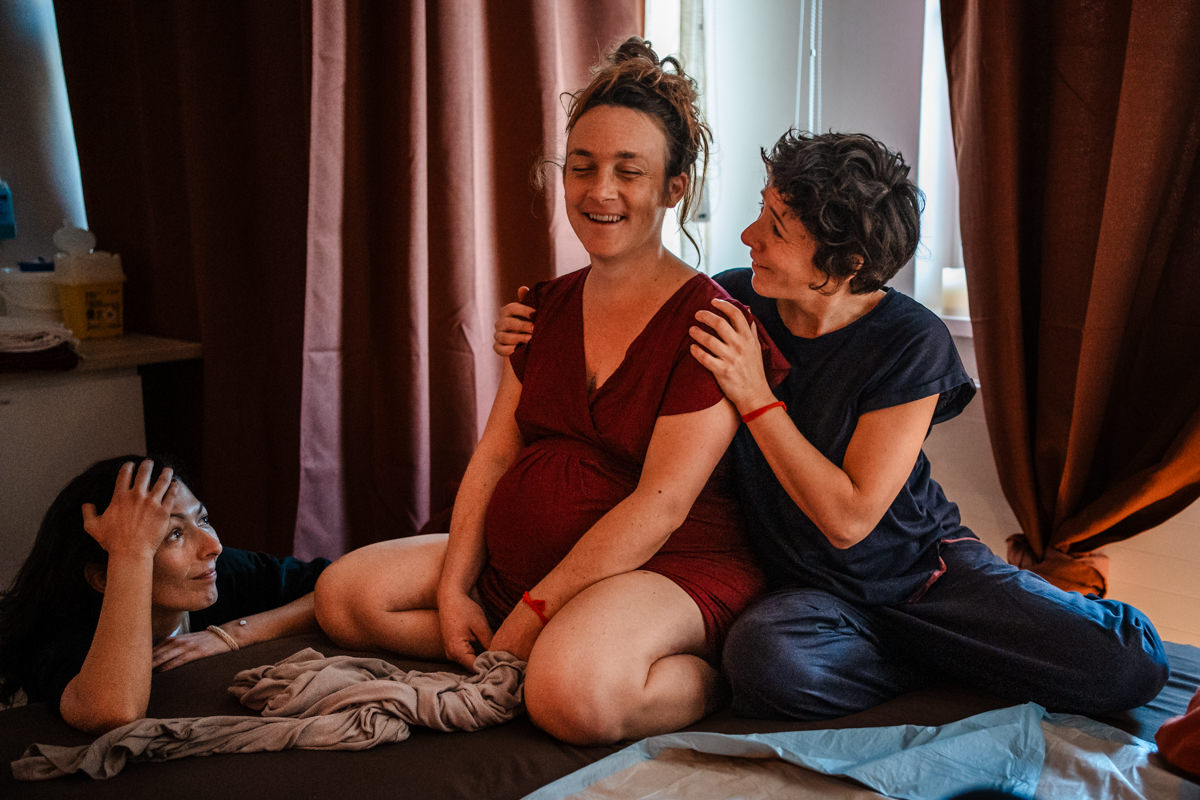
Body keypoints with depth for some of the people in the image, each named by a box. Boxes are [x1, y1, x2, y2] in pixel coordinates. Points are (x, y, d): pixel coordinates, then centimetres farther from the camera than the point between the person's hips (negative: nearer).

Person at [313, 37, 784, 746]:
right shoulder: (547, 307, 12)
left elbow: (660, 504, -17)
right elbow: (496, 455, 9)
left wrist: (532, 614, -17)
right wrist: (454, 588, -4)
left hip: (671, 569, -7)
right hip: (517, 558, 8)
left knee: (574, 694, -38)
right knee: (345, 593, -6)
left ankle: (696, 680, -9)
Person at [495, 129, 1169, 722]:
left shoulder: (909, 341, -16)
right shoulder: (731, 302, -8)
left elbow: (848, 518, -19)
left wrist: (756, 397, -24)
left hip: (924, 562, -2)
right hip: (810, 587, 2)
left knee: (1129, 666, -22)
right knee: (763, 658, -37)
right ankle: (954, 657, -7)